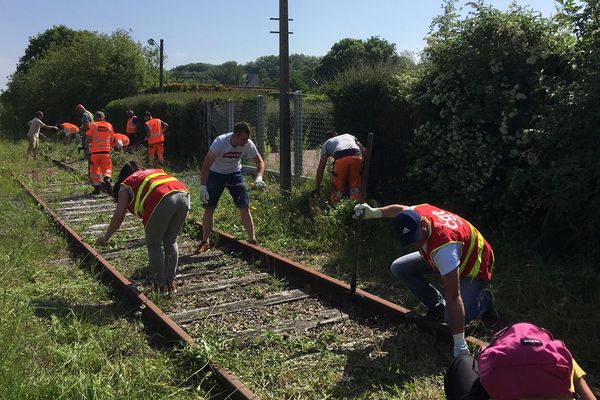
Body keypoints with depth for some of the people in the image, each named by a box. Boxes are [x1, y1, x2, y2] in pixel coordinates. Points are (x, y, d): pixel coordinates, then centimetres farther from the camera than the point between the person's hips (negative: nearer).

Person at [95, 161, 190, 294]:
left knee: (154, 245, 12)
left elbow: (118, 216, 17)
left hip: (162, 201, -5)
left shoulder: (126, 185, 23)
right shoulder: (156, 171, 38)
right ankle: (171, 282, 25)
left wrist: (106, 236, 30)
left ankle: (160, 285, 15)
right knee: (171, 242, 20)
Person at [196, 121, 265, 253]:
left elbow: (260, 161, -9)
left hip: (235, 173, 2)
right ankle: (205, 242, 13)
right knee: (209, 208, -1)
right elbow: (206, 164, -29)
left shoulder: (248, 144, -22)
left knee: (245, 206, -9)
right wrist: (203, 186, -36)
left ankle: (252, 240, -1)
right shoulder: (220, 142, -31)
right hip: (215, 174, -2)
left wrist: (259, 177, -28)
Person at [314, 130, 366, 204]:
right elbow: (364, 150, 23)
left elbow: (320, 168, 26)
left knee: (337, 190, 10)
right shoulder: (348, 135, 40)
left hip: (340, 158, -2)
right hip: (357, 157, 2)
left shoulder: (327, 143, 33)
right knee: (356, 189, 11)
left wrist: (317, 188, 29)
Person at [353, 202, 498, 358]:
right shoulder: (417, 212, -25)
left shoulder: (443, 247, -45)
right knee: (398, 268, -4)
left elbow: (453, 297, -44)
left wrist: (460, 345, -41)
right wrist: (374, 212, -10)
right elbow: (400, 209, 4)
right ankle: (437, 304, 9)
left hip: (474, 267, -7)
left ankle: (483, 300, 5)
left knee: (452, 318, -27)